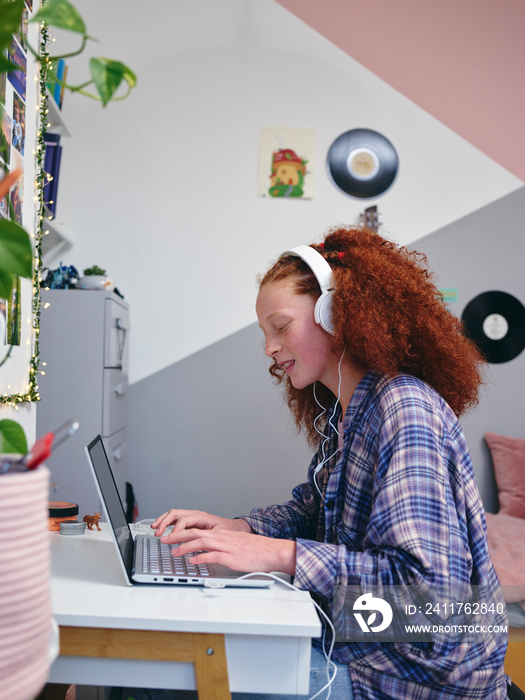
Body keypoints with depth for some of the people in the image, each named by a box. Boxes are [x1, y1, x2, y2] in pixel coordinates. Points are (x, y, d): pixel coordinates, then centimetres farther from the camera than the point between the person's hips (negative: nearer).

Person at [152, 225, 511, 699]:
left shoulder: (406, 411, -24)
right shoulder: (339, 415, 7)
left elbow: (430, 583, -29)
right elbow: (314, 512, 13)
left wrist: (281, 554, -29)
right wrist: (234, 529, -4)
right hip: (356, 643, 7)